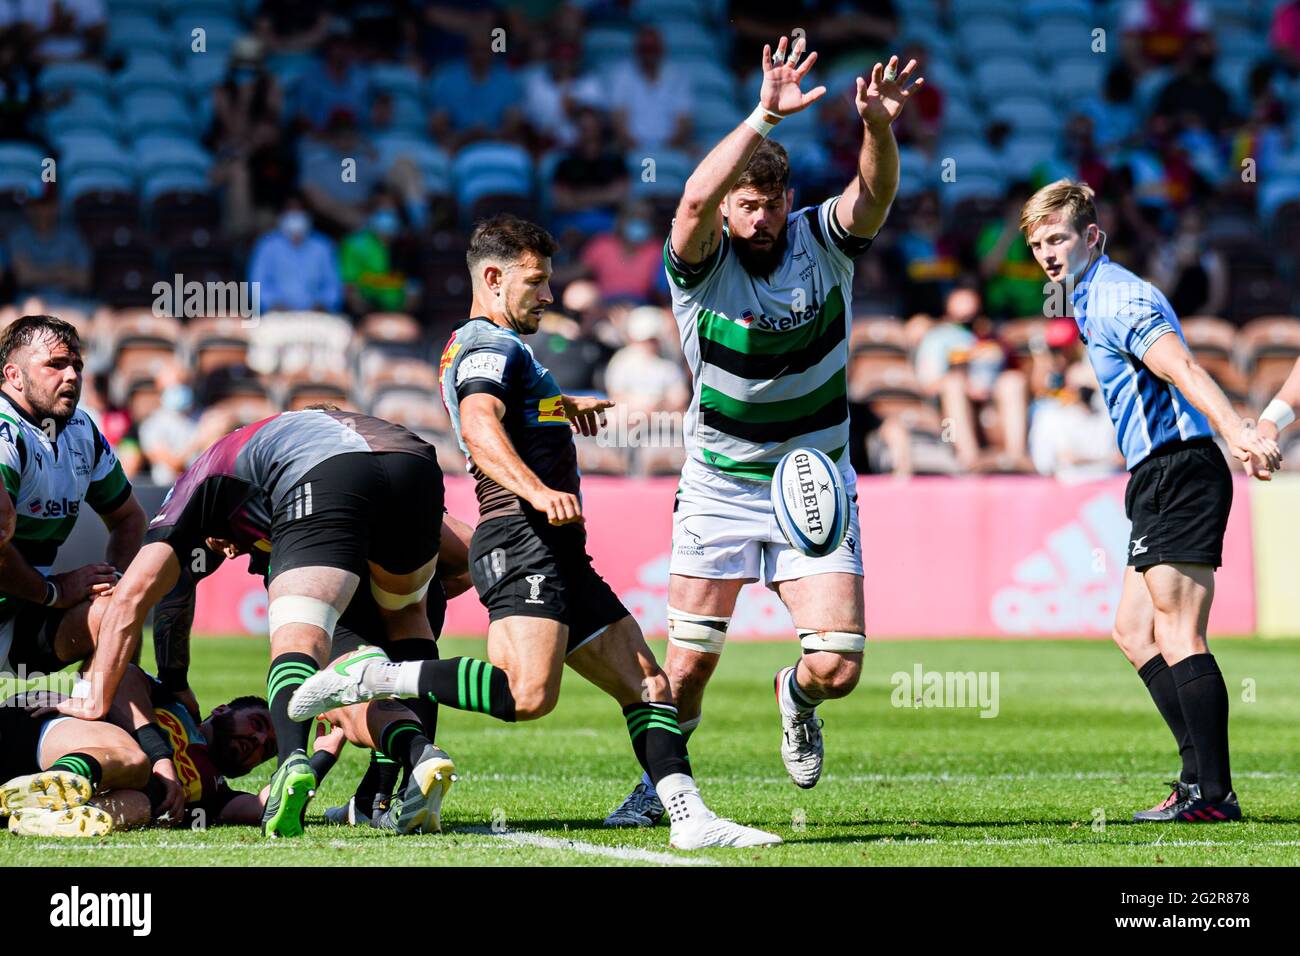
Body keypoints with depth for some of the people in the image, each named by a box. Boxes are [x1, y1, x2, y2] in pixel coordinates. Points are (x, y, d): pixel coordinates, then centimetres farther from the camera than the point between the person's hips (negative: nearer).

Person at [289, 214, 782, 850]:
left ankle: (690, 819, -5)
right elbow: (479, 428, -27)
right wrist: (538, 492, -42)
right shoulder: (490, 345, -6)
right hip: (522, 540, -11)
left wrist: (562, 407, 60)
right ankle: (372, 679, -18)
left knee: (648, 685, 4)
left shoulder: (474, 347, 27)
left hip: (559, 557, 11)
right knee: (528, 695, -28)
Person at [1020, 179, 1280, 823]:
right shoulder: (1093, 298, 20)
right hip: (1159, 480, 11)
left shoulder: (1117, 297, -13)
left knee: (1178, 636, -11)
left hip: (1179, 473, -11)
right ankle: (1202, 775, 12)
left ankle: (1213, 795, -11)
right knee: (1134, 632, 11)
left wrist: (1238, 432, -41)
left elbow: (1182, 368, -28)